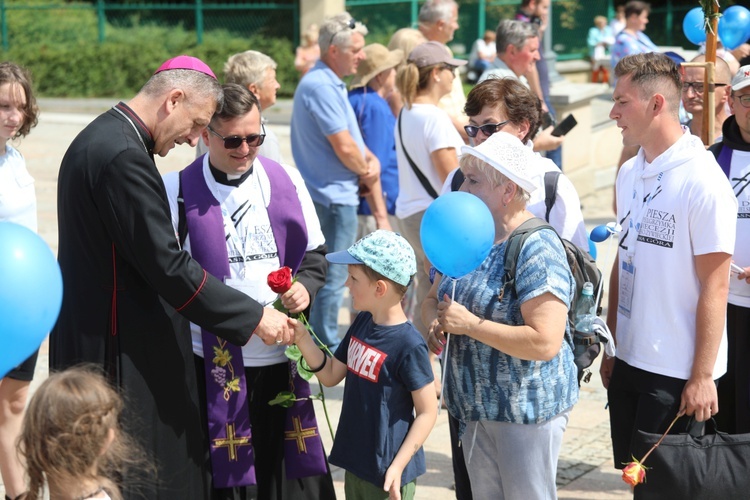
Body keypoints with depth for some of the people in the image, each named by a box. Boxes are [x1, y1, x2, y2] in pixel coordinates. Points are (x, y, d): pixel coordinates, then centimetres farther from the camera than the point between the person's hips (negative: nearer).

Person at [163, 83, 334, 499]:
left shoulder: (286, 180, 7)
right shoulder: (178, 191, -4)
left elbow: (315, 254, 14)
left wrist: (305, 287, -7)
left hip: (281, 359, 3)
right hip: (214, 365, -3)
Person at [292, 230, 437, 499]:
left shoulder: (409, 345, -21)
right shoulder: (363, 323, 4)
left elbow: (427, 412, -16)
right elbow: (331, 375, 13)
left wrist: (398, 466, -19)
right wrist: (302, 338, -2)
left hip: (387, 472, -8)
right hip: (357, 465, 8)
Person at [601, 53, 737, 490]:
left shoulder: (703, 182, -16)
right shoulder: (630, 174, 6)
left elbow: (715, 286, -15)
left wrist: (702, 377, -15)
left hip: (676, 372, -7)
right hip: (629, 362, 7)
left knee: (658, 483, 2)